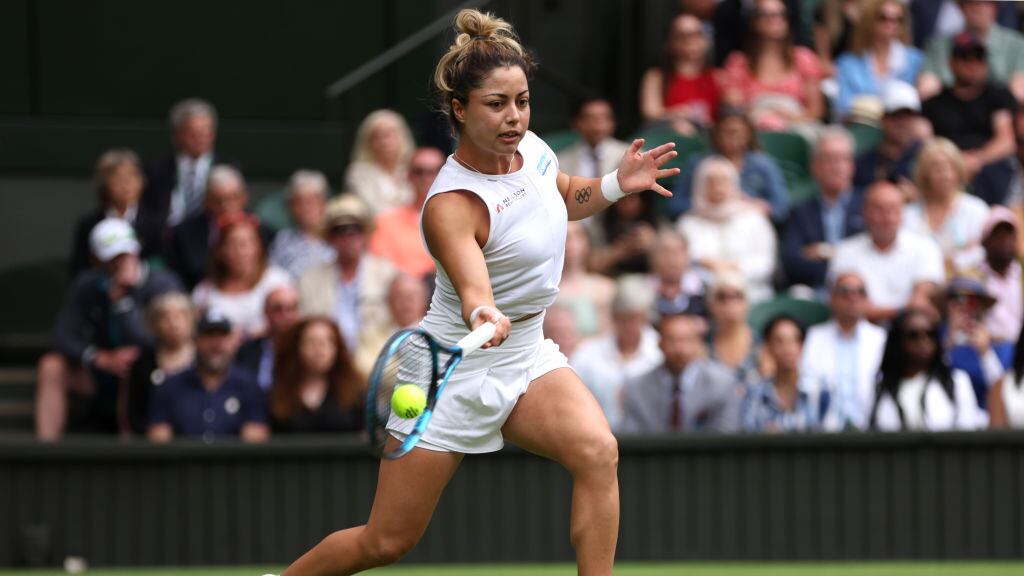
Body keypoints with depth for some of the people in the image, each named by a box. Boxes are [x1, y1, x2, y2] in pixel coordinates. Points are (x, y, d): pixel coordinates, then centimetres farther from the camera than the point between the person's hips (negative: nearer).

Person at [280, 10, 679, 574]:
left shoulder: (530, 147, -4)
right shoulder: (451, 206, -27)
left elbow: (564, 198, 19)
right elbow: (472, 287, -44)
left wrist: (616, 184, 1)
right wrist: (484, 318, -66)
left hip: (527, 357, 6)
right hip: (457, 373, -6)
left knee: (597, 452, -25)